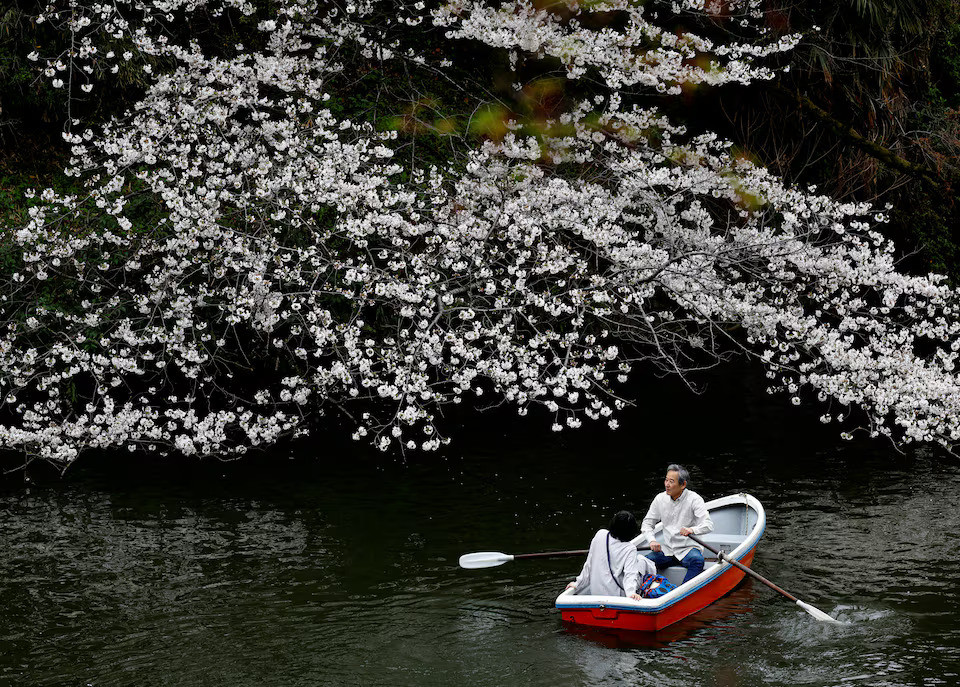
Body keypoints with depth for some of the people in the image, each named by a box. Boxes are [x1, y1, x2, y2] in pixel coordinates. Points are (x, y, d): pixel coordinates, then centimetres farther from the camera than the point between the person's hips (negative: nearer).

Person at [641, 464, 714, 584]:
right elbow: (647, 523, 11)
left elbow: (708, 525, -17)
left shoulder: (694, 499, -9)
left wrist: (692, 530, -39)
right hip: (666, 549, 4)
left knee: (697, 561, -36)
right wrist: (652, 541, -10)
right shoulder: (660, 498, 3)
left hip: (688, 548, -4)